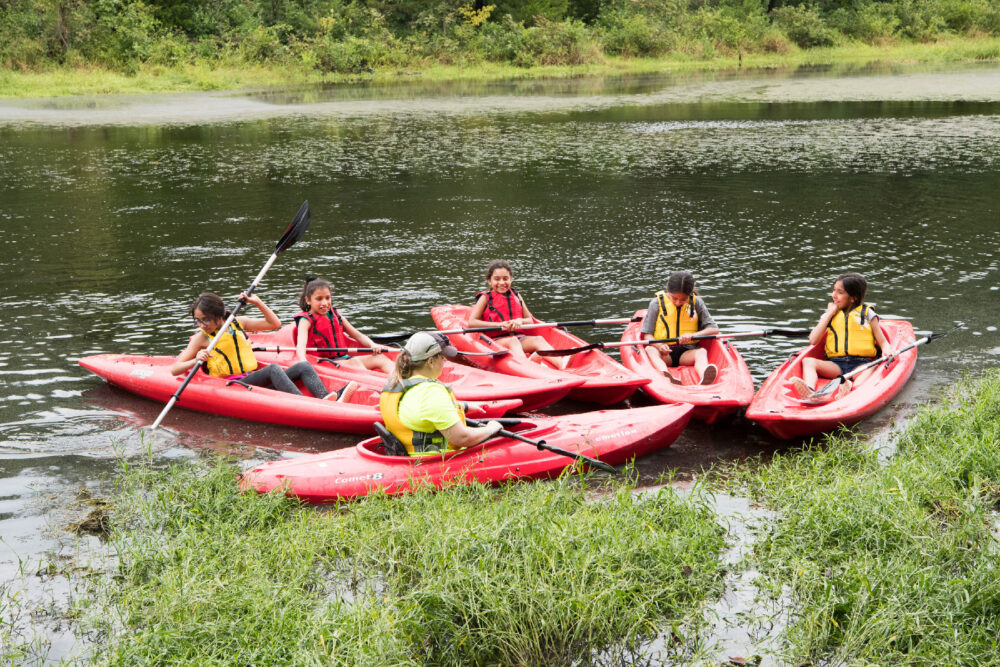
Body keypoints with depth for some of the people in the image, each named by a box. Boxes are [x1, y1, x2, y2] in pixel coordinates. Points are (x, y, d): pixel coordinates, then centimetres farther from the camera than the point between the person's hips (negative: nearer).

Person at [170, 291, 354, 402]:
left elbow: (275, 323, 20)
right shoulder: (201, 338, 5)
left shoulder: (238, 324, 17)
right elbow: (174, 369, 0)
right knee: (273, 369, -33)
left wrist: (258, 303, 7)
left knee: (304, 366, -14)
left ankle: (326, 399, -42)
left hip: (255, 380, 6)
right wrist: (196, 361, -19)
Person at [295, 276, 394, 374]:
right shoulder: (306, 321, 0)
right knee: (354, 362, -33)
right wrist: (304, 363, -40)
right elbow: (301, 345, -18)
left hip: (344, 358, 7)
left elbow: (358, 336, 18)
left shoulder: (337, 316, 19)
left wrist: (372, 345, -4)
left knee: (380, 358, -14)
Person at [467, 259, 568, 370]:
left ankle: (560, 363, -51)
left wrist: (520, 321, -7)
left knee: (538, 339, -24)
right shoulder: (486, 298, 5)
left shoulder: (516, 296, 19)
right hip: (496, 340, -4)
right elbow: (471, 322, -6)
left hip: (519, 337, 4)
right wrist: (499, 324, -14)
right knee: (512, 341, -35)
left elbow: (530, 321, 18)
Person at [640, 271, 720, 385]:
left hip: (687, 352, 1)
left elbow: (714, 329, -1)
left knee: (701, 351, -29)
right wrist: (659, 345, -22)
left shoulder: (696, 302, 5)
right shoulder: (657, 303, 2)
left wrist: (693, 335, -18)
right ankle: (665, 376, -62)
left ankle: (704, 376, -64)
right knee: (650, 350, -31)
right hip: (664, 352, -1)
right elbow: (647, 335, 0)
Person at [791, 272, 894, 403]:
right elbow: (813, 340, 6)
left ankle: (853, 389, -66)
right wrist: (829, 313, 8)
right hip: (835, 364, 2)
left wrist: (886, 350, -15)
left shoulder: (867, 313, 13)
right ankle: (809, 392, -53)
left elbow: (882, 341, 9)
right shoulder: (831, 313, 20)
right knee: (808, 361, -24)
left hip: (861, 364, -2)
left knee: (870, 369, -36)